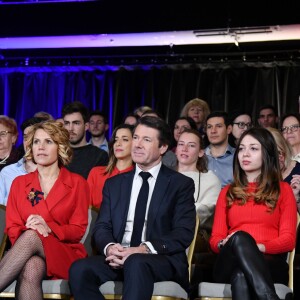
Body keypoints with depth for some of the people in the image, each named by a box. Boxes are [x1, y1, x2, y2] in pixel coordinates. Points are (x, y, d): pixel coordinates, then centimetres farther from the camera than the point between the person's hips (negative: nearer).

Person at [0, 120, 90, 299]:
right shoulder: (19, 183, 15)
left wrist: (50, 228, -18)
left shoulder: (77, 183, 7)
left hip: (65, 253, -1)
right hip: (25, 249, 2)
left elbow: (79, 229, 2)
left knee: (31, 237, -36)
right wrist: (28, 230, -16)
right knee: (31, 270, -39)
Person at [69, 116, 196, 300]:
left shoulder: (181, 184, 7)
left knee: (136, 263, -39)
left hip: (163, 261, -4)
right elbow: (102, 227, 12)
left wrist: (144, 250, -19)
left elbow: (184, 233, -4)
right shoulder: (114, 184, 20)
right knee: (79, 269, -27)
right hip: (119, 259, 4)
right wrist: (110, 248, -13)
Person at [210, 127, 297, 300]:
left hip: (271, 264, -1)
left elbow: (288, 239, 5)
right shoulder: (227, 192, 26)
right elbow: (215, 238, 16)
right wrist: (224, 244, -11)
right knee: (239, 237, -38)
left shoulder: (283, 190, 18)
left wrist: (259, 247, -17)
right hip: (229, 265, 2)